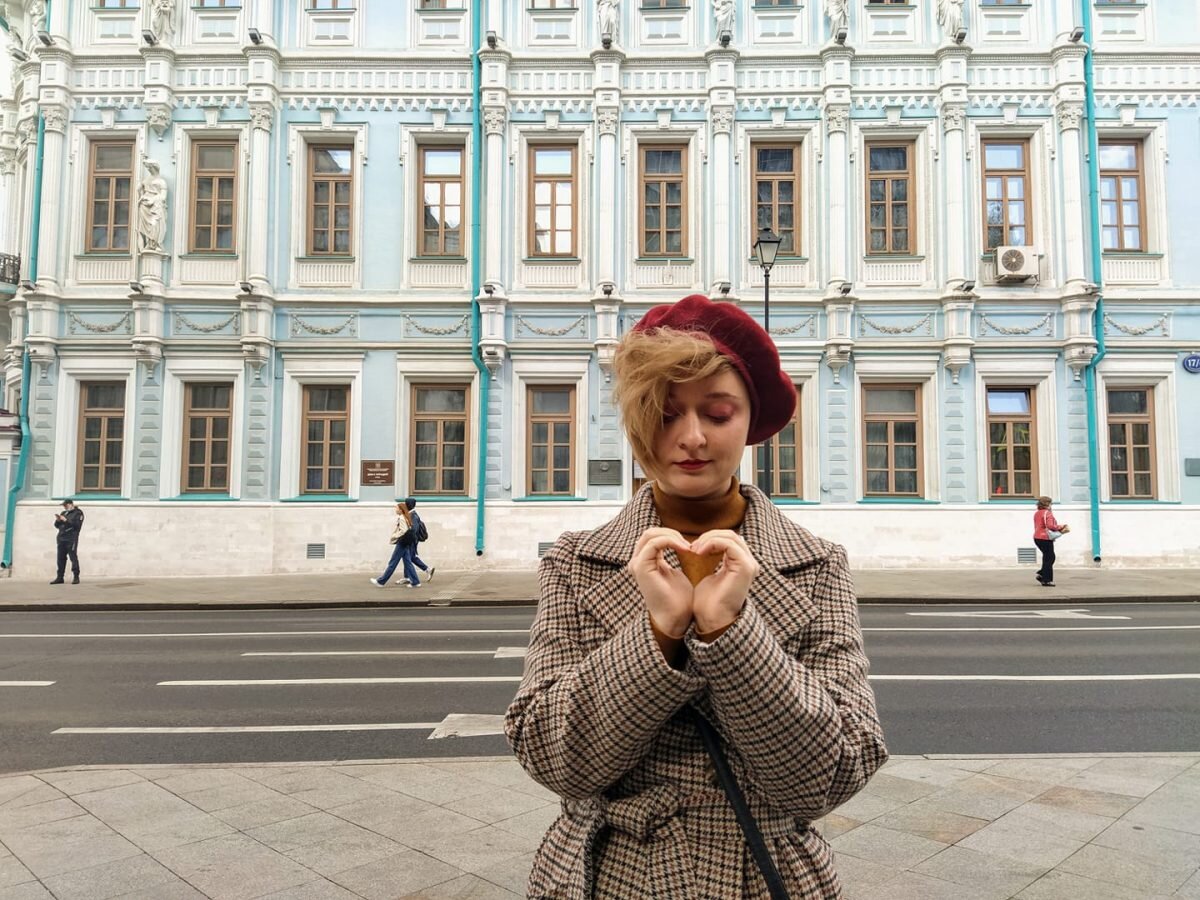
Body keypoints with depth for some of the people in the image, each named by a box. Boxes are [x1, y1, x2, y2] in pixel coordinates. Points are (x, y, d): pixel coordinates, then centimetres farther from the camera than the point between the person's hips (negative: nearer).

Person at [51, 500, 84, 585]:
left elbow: (77, 525, -14)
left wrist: (66, 520, -16)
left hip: (71, 538, -7)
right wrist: (58, 520, 0)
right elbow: (57, 525, 20)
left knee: (73, 557, -8)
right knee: (61, 558, 8)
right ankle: (60, 577, 13)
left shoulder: (78, 513, 0)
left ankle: (76, 577, -7)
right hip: (61, 538, 7)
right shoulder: (63, 513, 19)